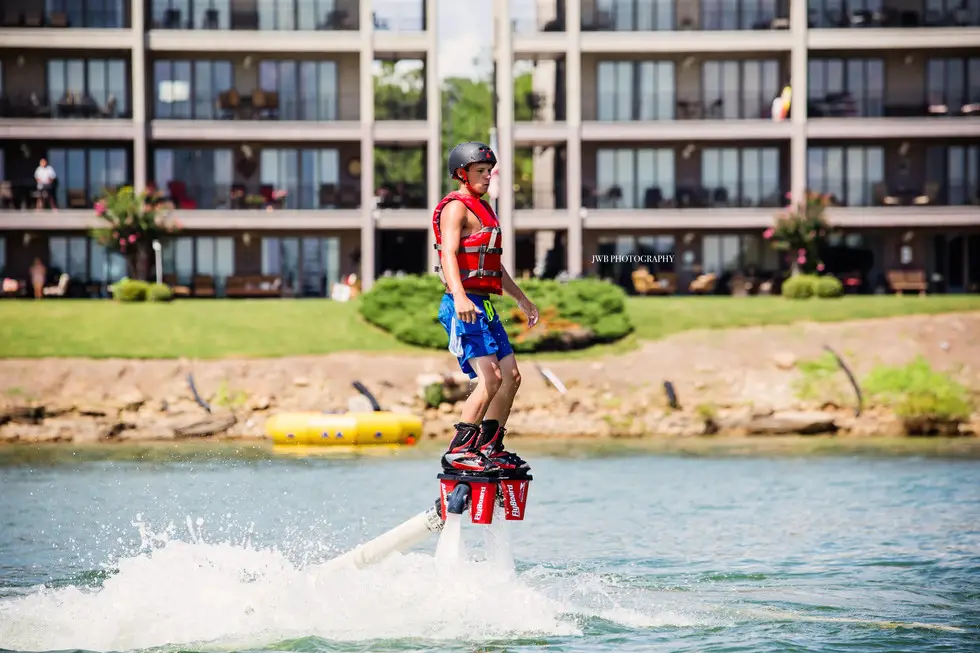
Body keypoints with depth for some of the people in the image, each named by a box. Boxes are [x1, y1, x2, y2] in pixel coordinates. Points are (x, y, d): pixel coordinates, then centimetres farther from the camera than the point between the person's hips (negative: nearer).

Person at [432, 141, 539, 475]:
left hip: (485, 307, 10)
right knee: (490, 377, -19)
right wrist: (460, 297, -39)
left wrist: (521, 298, 38)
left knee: (511, 376, 9)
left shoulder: (482, 209, 23)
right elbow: (448, 254, -24)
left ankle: (489, 448, 16)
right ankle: (459, 452, -18)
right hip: (465, 305, -10)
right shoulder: (456, 207, -8)